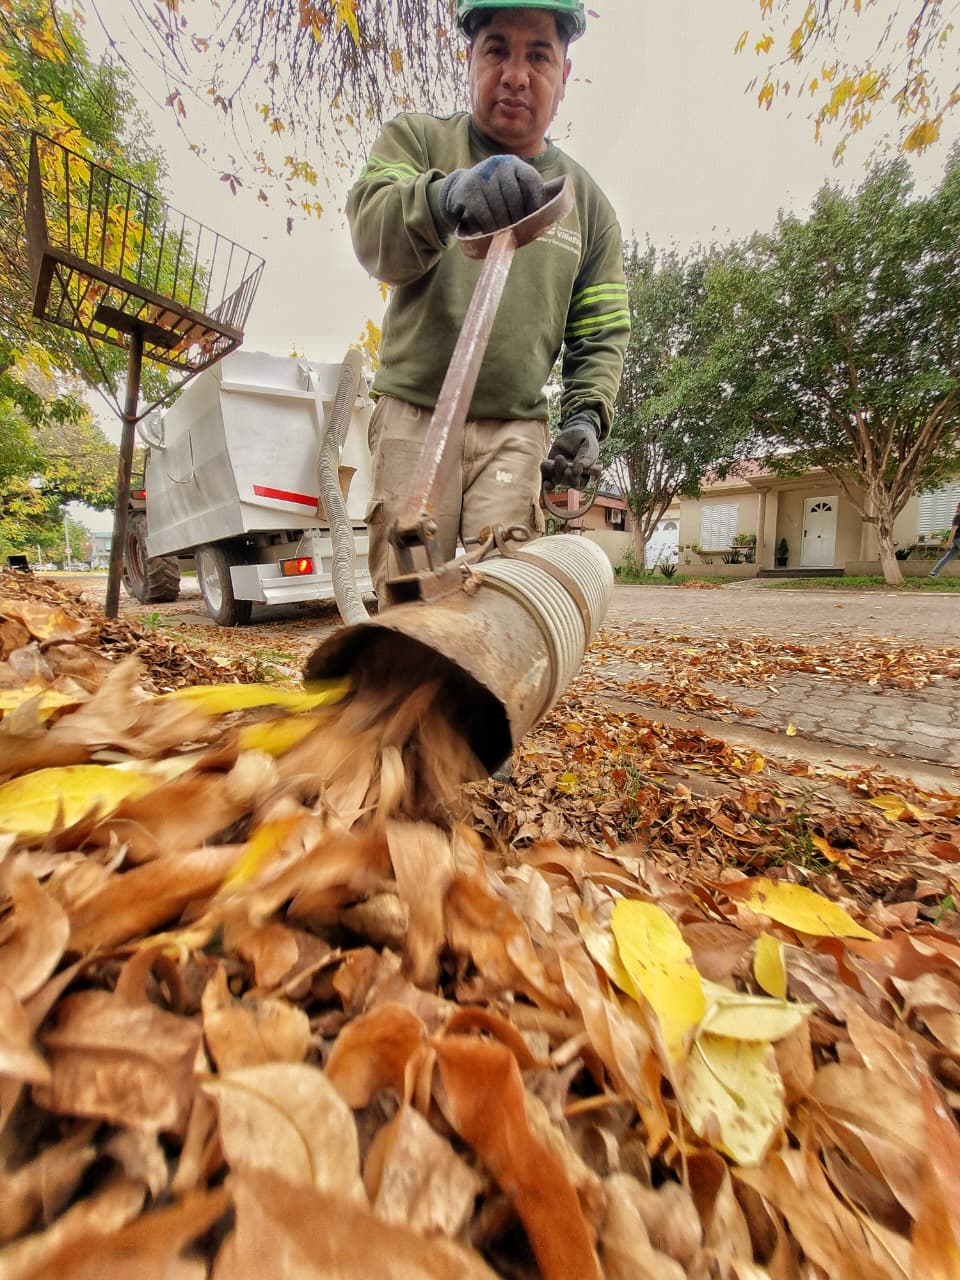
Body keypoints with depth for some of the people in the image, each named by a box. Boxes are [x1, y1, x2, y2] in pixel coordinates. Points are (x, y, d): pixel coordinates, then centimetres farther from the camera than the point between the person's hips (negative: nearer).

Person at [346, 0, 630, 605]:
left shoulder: (587, 200, 15)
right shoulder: (417, 138, 10)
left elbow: (601, 332, 14)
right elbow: (372, 235, -10)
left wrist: (587, 413, -5)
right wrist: (445, 196, -32)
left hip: (516, 429, 1)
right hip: (414, 415, 0)